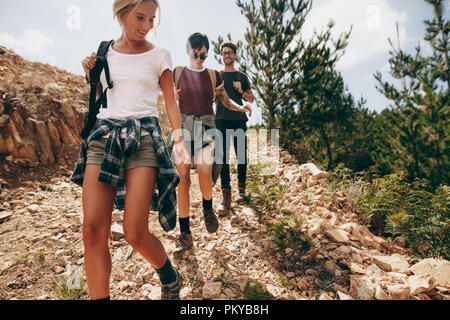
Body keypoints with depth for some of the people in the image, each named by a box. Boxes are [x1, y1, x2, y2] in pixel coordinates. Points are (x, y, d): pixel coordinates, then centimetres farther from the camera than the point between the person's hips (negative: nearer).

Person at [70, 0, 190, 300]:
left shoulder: (159, 55, 8)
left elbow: (171, 100, 6)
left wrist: (179, 138, -8)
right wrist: (90, 73, 8)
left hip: (143, 137, -3)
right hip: (104, 135, 4)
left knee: (135, 234, -10)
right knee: (93, 231, -8)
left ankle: (171, 279, 20)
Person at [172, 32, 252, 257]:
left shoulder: (213, 75, 12)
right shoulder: (177, 72, 11)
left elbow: (226, 101, 18)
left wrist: (240, 107, -2)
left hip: (206, 127, 0)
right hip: (182, 127, 0)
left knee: (204, 172, -23)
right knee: (183, 181, -6)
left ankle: (208, 208, 10)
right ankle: (185, 235, 4)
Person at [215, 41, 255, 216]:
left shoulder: (242, 77, 18)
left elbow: (251, 99, 17)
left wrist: (241, 91, -1)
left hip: (239, 119, 1)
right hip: (221, 119, -1)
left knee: (241, 155, 1)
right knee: (223, 156, -8)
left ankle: (241, 187, 19)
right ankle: (226, 196, -8)